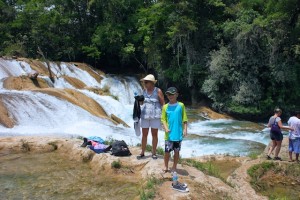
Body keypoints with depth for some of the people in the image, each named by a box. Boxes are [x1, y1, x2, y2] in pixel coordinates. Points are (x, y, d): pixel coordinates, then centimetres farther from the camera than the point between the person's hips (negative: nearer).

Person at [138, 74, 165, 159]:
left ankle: (154, 153, 16)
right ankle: (142, 152, 15)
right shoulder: (144, 91, 7)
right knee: (144, 134, 6)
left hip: (155, 116, -3)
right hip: (145, 115, 4)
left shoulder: (158, 91, -5)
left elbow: (163, 103, -3)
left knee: (154, 134, 6)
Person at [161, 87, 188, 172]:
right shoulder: (165, 107, 1)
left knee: (176, 151, 10)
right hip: (169, 134, 0)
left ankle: (174, 167, 24)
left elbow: (184, 119, 1)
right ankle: (166, 167, 24)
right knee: (167, 151, 5)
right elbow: (163, 119, 2)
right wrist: (166, 128, -12)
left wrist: (185, 129, -5)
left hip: (178, 133, 0)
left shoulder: (181, 105, -1)